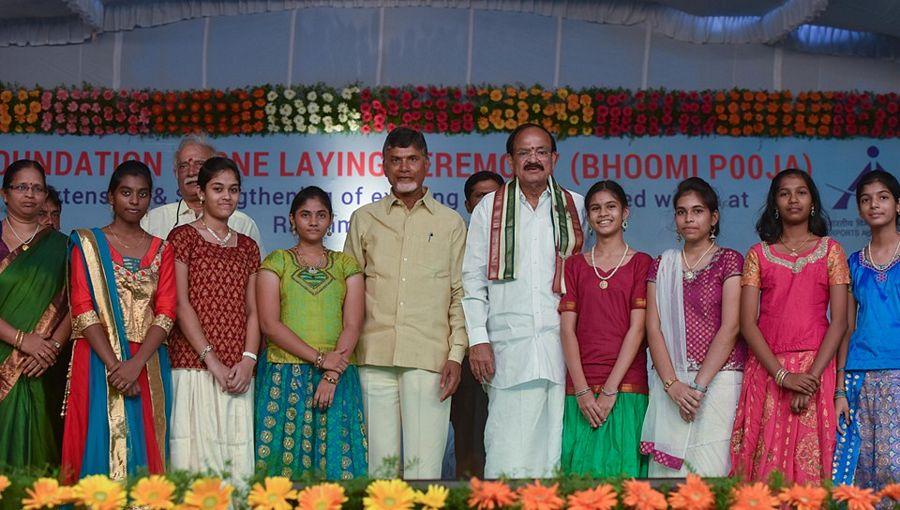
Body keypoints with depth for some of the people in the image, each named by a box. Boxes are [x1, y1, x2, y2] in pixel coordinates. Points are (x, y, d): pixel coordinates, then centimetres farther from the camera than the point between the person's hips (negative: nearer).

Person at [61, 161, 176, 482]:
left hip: (148, 365, 2)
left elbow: (166, 314, 1)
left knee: (143, 449, 2)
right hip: (98, 361, -2)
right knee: (101, 447, -4)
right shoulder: (88, 244, 5)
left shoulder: (161, 250, 11)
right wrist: (114, 365, -15)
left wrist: (135, 365, -14)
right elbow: (83, 310, -4)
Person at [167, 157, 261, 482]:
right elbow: (180, 305, -4)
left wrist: (248, 359, -4)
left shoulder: (247, 247, 18)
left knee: (237, 453, 1)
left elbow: (252, 309, 12)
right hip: (194, 366, -4)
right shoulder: (184, 236, 4)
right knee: (197, 453, -7)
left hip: (238, 372, 4)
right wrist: (212, 359, -12)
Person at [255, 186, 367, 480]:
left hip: (337, 377, 1)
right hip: (285, 375, -1)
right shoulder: (276, 262, 8)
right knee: (285, 457, -4)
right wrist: (319, 359, -11)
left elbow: (353, 325, 2)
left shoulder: (346, 265, 12)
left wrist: (331, 377, -11)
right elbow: (270, 324, -3)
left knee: (336, 461, -2)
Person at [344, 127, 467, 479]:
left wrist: (456, 354, -1)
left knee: (424, 464, -6)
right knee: (379, 461, 2)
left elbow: (461, 294, 10)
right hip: (374, 357, 1)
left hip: (429, 358, -1)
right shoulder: (364, 219, 13)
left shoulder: (451, 223, 11)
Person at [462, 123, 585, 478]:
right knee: (508, 453, -8)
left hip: (563, 343, 1)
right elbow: (473, 279, 9)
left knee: (556, 446, -1)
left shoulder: (575, 207, 14)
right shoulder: (489, 208, 12)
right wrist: (478, 339, -2)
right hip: (509, 348, -1)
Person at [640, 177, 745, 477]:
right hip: (669, 384, 3)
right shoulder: (662, 266, 15)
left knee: (710, 468, -11)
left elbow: (730, 328, -5)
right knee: (668, 467, -3)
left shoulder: (729, 261, 4)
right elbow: (653, 329, 5)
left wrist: (698, 385, -12)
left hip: (717, 380, -3)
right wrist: (672, 384, -9)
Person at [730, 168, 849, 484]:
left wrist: (813, 376, -13)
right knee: (766, 467, -3)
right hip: (766, 372, 1)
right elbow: (747, 323, 1)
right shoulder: (758, 254, 10)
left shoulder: (830, 250, 9)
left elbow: (839, 321, 0)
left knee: (809, 467, -5)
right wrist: (783, 375, -12)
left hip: (816, 370, -1)